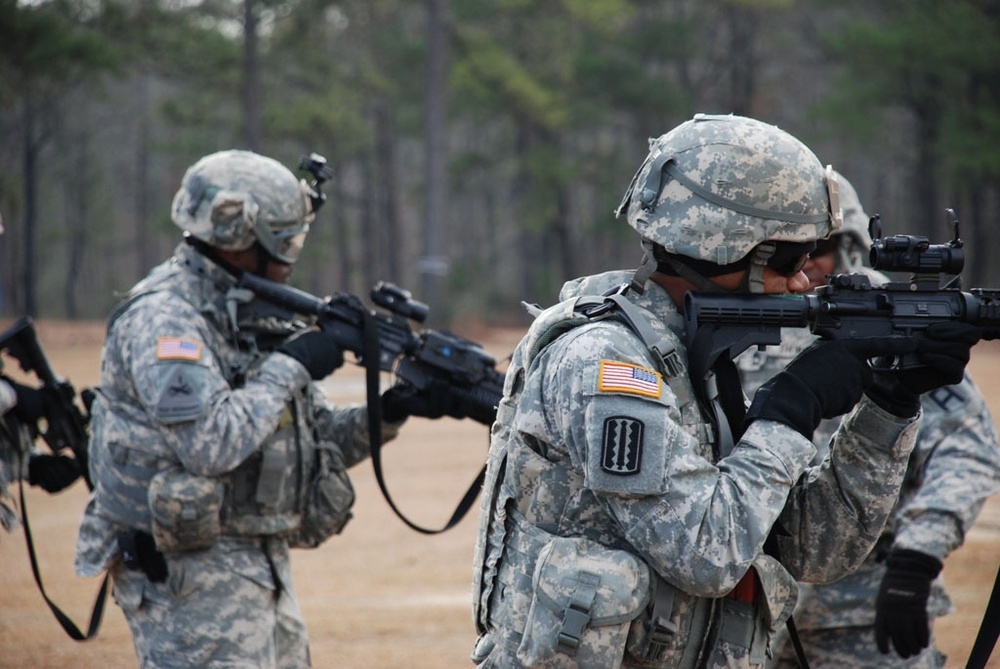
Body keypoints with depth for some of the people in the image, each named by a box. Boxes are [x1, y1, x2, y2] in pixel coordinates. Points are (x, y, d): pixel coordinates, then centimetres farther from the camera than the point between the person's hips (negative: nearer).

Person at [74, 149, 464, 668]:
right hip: (189, 579, -9)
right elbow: (211, 444, -27)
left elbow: (318, 440, 15)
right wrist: (289, 367, -17)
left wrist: (389, 412, -2)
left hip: (264, 565, 9)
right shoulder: (163, 317, -15)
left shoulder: (255, 315, 13)